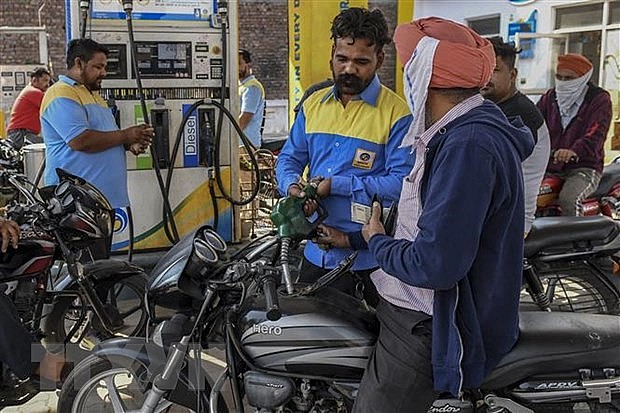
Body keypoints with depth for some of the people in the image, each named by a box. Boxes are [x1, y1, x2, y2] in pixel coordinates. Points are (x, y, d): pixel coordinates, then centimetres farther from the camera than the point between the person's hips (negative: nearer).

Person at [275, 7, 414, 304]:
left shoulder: (397, 113, -11)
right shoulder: (313, 104, 9)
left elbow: (402, 183, -19)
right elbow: (289, 159, 14)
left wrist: (336, 185, -20)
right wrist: (292, 186, -9)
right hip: (316, 253, 6)